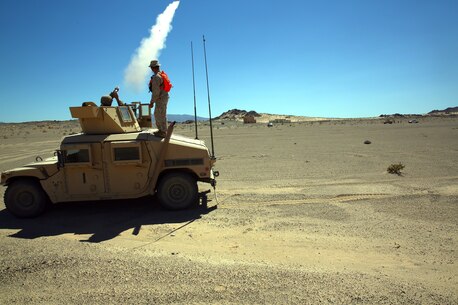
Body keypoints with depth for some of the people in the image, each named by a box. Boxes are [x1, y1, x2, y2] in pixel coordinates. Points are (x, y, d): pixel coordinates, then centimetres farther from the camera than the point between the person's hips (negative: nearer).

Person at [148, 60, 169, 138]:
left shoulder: (156, 77, -20)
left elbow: (156, 92, -23)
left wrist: (152, 102, -17)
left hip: (160, 99, -10)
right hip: (164, 97, 10)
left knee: (161, 116, -1)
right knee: (157, 115, 20)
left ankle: (163, 132, 8)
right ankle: (160, 130, 29)